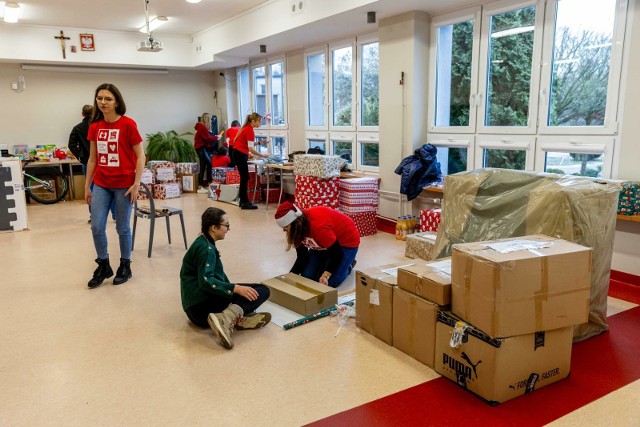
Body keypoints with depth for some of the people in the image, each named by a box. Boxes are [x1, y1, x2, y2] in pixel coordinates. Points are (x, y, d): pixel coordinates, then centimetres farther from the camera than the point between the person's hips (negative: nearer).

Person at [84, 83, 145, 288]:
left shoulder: (128, 124, -9)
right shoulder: (94, 127, 6)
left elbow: (140, 156, -8)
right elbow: (92, 158, 13)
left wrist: (136, 184, -12)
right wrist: (87, 185, 11)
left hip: (124, 184, -4)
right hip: (101, 184, 5)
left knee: (122, 228, 6)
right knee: (96, 227, 2)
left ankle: (125, 266, 24)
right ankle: (103, 266, 22)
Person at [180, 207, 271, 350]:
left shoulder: (205, 243, 18)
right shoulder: (205, 248, -13)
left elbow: (217, 275, 19)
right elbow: (206, 281, -25)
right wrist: (236, 288, -28)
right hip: (200, 306, -10)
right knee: (261, 291, -14)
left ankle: (239, 318, -15)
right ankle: (227, 319, -35)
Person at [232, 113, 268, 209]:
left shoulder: (247, 128, 12)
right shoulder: (250, 130, -17)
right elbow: (250, 149, -21)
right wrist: (262, 156, -18)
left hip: (239, 154, 10)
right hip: (240, 154, -10)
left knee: (244, 178, 12)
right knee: (245, 178, -7)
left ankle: (243, 201, 17)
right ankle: (245, 203, -5)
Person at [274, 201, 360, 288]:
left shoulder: (318, 225, -40)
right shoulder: (298, 229, -14)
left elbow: (336, 253, -32)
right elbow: (302, 257, -5)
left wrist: (326, 275, -41)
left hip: (346, 242, -7)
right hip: (322, 245, 8)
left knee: (327, 283, -16)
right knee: (307, 277, -3)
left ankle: (348, 264, 9)